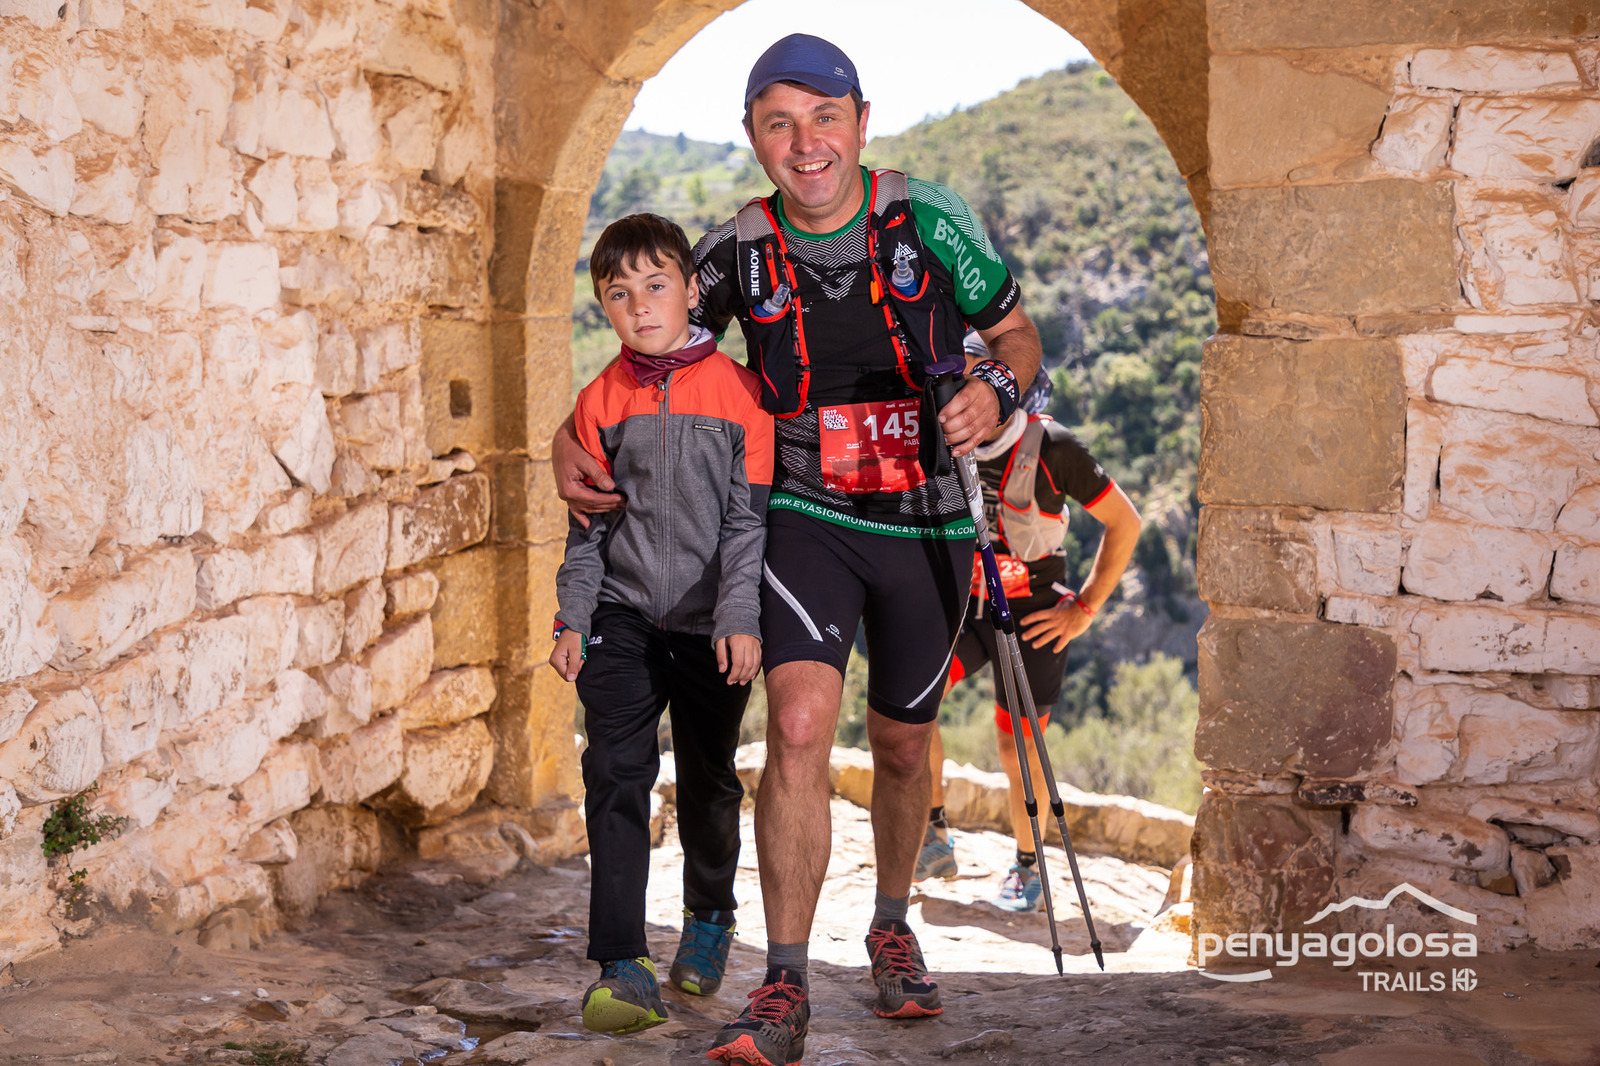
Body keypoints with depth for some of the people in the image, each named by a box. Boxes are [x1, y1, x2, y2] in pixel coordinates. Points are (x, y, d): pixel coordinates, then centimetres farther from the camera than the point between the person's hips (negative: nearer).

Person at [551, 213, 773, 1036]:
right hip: (622, 617, 1)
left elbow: (751, 514, -6)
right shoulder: (599, 402, 3)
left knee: (708, 779, 12)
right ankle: (623, 966, -10)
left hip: (710, 625, -1)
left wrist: (741, 616, -13)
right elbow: (587, 524, 8)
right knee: (616, 776, -11)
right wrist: (572, 620, 2)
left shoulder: (737, 391, -5)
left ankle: (709, 919, 37)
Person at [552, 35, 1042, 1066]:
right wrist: (570, 437, -6)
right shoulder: (740, 249, -5)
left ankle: (893, 926, 41)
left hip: (926, 523, 1)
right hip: (808, 517, -1)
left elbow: (1019, 333, 3)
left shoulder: (930, 220, -8)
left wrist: (994, 389, -20)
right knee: (800, 724, -21)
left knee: (902, 744, 14)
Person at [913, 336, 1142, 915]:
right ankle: (934, 838, -4)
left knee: (1017, 744, -3)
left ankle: (1027, 864, 22)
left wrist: (1084, 608, -9)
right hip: (960, 602, 3)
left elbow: (1124, 523, -7)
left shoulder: (1051, 448, -18)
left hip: (1031, 610, -3)